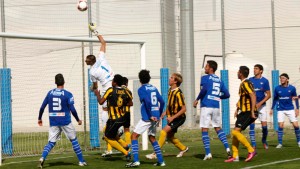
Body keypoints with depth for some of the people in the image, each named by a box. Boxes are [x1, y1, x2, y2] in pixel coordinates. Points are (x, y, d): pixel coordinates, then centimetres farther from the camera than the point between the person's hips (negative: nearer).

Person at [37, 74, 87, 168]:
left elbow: (42, 107, 6)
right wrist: (78, 120, 3)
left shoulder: (50, 93, 4)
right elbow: (72, 109, -11)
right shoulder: (68, 94, -8)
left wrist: (39, 118, 19)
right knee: (74, 140, 13)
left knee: (51, 142, 7)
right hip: (65, 121, -3)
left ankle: (42, 158, -17)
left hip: (53, 122, 3)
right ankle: (81, 161, 14)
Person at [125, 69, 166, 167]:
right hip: (155, 117, 7)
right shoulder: (154, 88, 14)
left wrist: (150, 115, -17)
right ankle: (161, 161, 17)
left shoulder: (141, 89, -5)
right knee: (152, 138, 21)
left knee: (134, 136, 0)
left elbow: (147, 101, -19)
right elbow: (162, 102, 11)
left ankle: (136, 161, -12)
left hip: (147, 118, -7)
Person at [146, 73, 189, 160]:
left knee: (164, 131, -20)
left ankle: (155, 153, -18)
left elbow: (184, 109, -22)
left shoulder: (178, 93, -22)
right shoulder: (170, 90, 4)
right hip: (172, 117, 9)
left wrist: (172, 117, -24)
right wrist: (165, 112, 5)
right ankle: (183, 148, 37)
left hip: (179, 118, -9)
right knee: (170, 136, 15)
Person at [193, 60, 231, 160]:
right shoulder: (219, 80, 15)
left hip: (206, 106, -5)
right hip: (216, 106, 5)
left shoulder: (205, 78, -2)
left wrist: (197, 99, -8)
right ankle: (227, 148, 3)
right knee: (218, 128, 18)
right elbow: (227, 95, 13)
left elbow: (204, 89, -20)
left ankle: (208, 154, -6)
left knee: (204, 129, 0)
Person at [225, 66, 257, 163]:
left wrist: (252, 112, -28)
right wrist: (237, 109, 22)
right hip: (244, 112, 10)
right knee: (235, 132, 9)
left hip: (248, 113, -10)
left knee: (235, 132, -14)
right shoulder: (243, 84, 16)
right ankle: (235, 156, 11)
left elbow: (253, 96, -26)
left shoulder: (245, 84, -15)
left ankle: (251, 150, -10)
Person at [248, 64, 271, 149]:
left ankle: (264, 140, 24)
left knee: (264, 125, -4)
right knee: (251, 124, -10)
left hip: (261, 105, -1)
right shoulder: (250, 80, 4)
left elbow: (268, 95, -4)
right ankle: (253, 144, -7)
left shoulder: (264, 81, -4)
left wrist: (260, 103, -15)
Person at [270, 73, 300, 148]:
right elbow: (275, 99, 9)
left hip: (290, 109, 0)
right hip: (280, 110, 0)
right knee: (280, 125, -9)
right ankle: (280, 143, -1)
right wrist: (272, 109, 8)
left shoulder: (292, 88, -5)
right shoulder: (277, 88, -3)